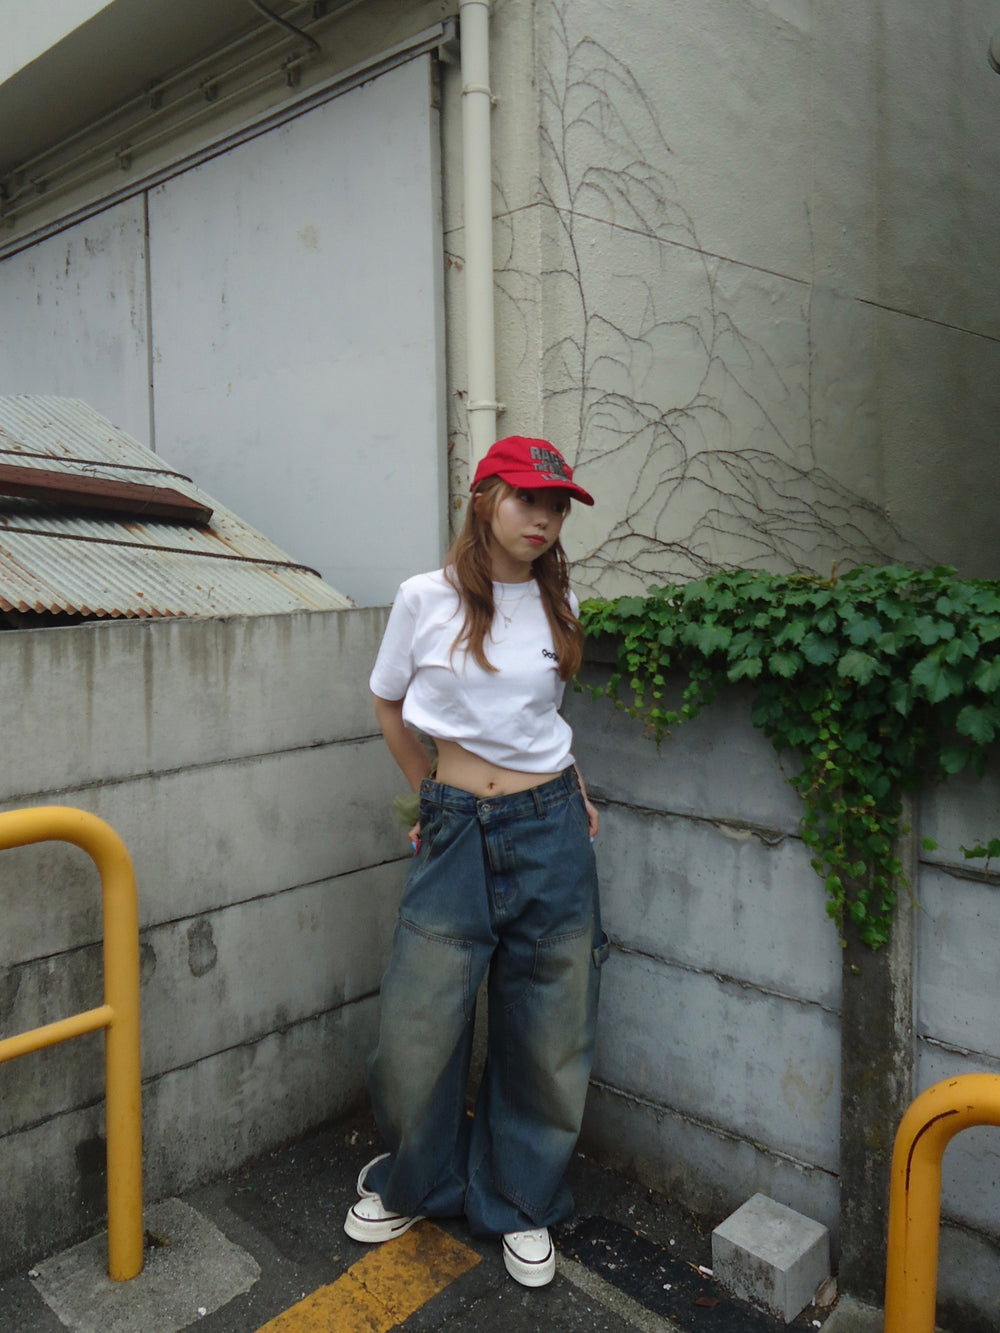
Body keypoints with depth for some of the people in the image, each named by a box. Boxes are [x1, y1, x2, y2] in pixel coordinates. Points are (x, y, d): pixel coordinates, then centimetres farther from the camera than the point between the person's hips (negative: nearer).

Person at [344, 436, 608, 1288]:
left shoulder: (559, 602, 4)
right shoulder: (426, 599, -4)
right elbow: (389, 706, 9)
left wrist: (558, 784, 11)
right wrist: (432, 798, 9)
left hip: (551, 832, 2)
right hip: (458, 834, -2)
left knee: (546, 1034, 10)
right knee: (419, 1028, 5)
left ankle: (519, 1202, 35)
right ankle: (415, 1183, 36)